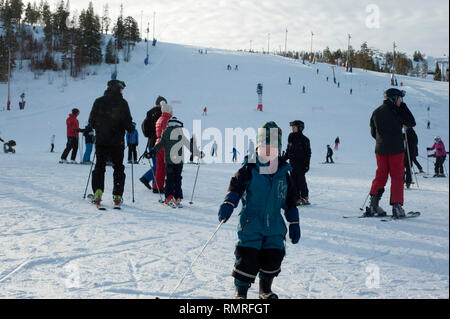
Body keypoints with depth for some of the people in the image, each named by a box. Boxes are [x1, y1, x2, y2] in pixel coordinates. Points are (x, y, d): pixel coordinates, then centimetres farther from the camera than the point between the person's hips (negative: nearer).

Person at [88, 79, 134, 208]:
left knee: (99, 166, 11)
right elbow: (127, 122, -11)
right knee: (118, 168, 9)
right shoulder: (122, 103, -8)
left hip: (100, 141, 2)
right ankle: (117, 196, 7)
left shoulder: (99, 101, 3)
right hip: (117, 141, -2)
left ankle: (97, 192, -2)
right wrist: (131, 129, 10)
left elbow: (91, 121, 8)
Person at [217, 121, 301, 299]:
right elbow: (236, 186, -11)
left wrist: (294, 223, 14)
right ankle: (240, 291, 9)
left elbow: (290, 200, 15)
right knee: (247, 258, -9)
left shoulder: (283, 172, 7)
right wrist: (228, 204, -29)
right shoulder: (249, 169, -4)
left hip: (275, 225, 3)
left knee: (273, 257, 4)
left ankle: (265, 289, 29)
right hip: (251, 223, -3)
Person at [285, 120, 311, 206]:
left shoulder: (304, 139, -6)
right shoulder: (291, 137, 11)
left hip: (300, 163, -6)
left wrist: (307, 164, -11)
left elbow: (308, 153, -6)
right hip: (292, 162, 6)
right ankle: (296, 197, 12)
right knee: (294, 180, 7)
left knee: (301, 180, -5)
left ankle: (304, 198, 1)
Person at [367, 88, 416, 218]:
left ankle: (373, 206, 5)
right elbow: (412, 123, -1)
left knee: (380, 176, 11)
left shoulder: (376, 112, 7)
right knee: (397, 177, 3)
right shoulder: (396, 111, -11)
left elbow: (373, 132, 13)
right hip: (396, 150, -5)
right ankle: (397, 207, 1)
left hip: (380, 150, 5)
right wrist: (404, 106, 1)